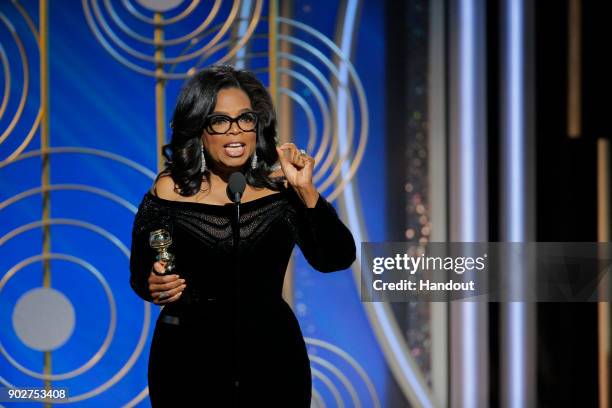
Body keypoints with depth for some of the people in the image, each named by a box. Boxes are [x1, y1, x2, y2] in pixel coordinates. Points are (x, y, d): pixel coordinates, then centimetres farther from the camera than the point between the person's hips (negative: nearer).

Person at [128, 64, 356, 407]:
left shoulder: (280, 189, -2)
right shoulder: (169, 193, -4)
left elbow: (337, 259, -6)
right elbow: (140, 272, 2)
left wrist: (306, 190, -14)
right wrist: (154, 286, -19)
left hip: (272, 359, 1)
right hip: (189, 362, -1)